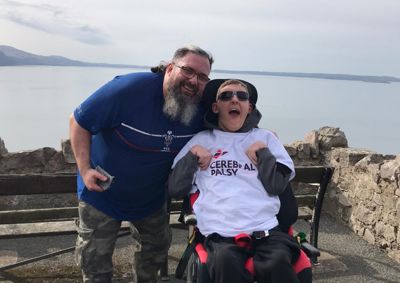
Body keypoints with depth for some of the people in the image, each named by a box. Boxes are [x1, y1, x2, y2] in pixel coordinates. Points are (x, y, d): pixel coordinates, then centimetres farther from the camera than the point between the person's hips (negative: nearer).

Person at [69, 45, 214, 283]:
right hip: (103, 190, -4)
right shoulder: (130, 88, -30)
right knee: (95, 259, 8)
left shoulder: (201, 110, -15)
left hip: (151, 198, 4)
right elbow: (78, 122, -19)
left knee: (157, 249, 22)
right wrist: (85, 169, -23)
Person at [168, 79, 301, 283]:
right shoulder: (200, 140, 14)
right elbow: (174, 190, 11)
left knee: (278, 262, -30)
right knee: (226, 263, -33)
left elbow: (277, 186, 6)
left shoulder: (265, 138, 16)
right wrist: (192, 156, 2)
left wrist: (263, 151, 0)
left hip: (266, 229, 1)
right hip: (221, 234, -1)